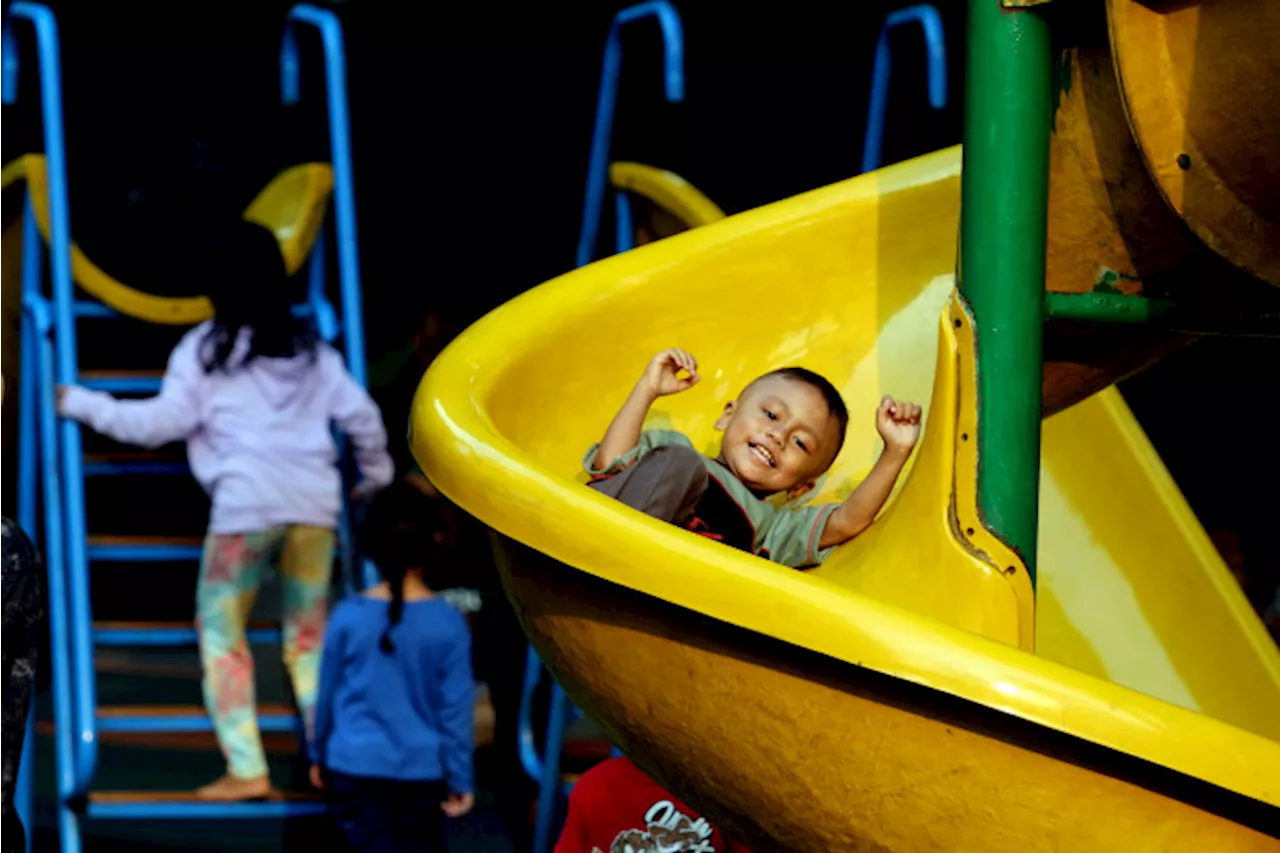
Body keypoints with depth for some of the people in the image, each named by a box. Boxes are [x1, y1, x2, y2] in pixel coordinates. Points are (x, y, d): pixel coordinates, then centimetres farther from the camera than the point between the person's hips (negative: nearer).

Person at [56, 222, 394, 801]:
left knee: (221, 632, 5)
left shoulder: (206, 347, 3)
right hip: (315, 502, 4)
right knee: (309, 635, 14)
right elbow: (360, 414, 16)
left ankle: (247, 770, -4)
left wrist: (82, 404, 11)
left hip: (246, 504, -4)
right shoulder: (310, 348, 16)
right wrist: (376, 472, 33)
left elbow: (163, 422, 1)